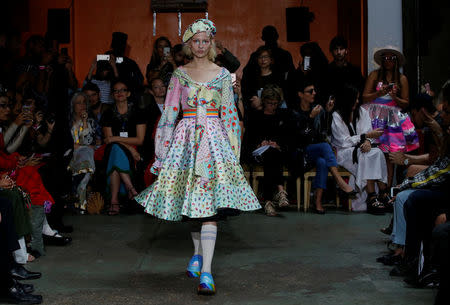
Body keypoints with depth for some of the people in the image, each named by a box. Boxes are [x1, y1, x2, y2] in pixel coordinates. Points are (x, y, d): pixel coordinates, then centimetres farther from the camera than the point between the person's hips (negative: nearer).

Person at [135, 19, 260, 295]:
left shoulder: (222, 75, 6)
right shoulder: (180, 74, 9)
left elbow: (229, 115, 7)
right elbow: (169, 113, 9)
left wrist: (234, 151, 2)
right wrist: (162, 151, 5)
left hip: (214, 139, -2)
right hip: (185, 139, 2)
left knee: (210, 204, -13)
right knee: (191, 201, 8)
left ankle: (206, 271, -17)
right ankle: (198, 252, 31)